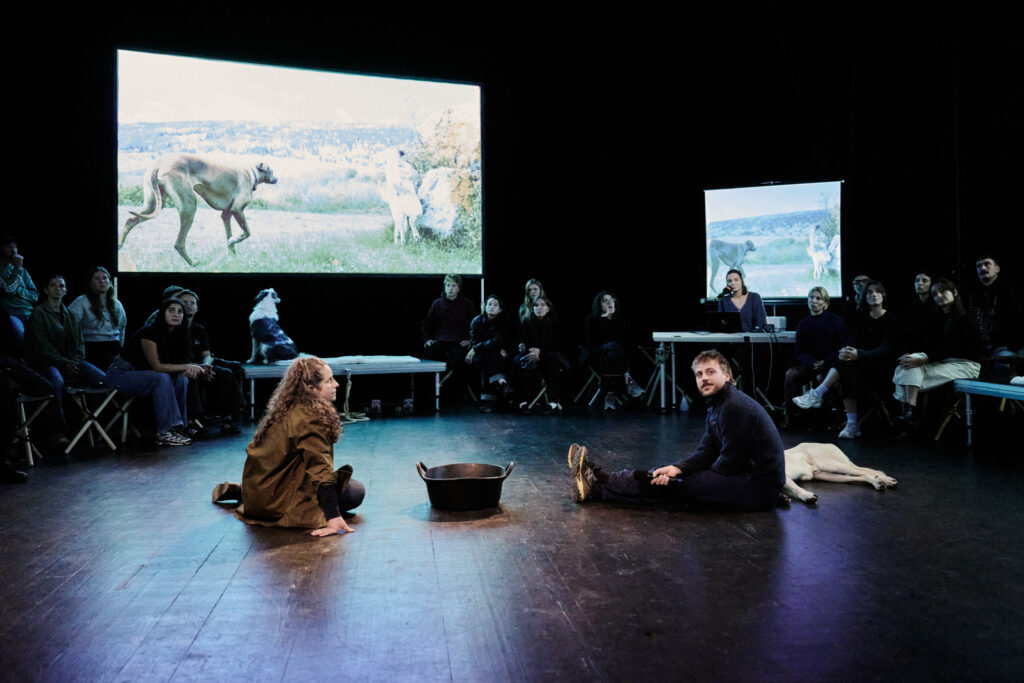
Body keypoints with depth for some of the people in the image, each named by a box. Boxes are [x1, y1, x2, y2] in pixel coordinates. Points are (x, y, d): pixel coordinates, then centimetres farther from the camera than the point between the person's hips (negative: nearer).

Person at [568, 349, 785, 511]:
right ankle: (596, 480, 0)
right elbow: (705, 453, 7)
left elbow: (730, 462, -19)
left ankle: (596, 489, -11)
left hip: (761, 486, -9)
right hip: (745, 477, 9)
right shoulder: (717, 405, 13)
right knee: (669, 476, 1)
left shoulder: (735, 406, -19)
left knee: (681, 484, -13)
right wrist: (677, 468, -12)